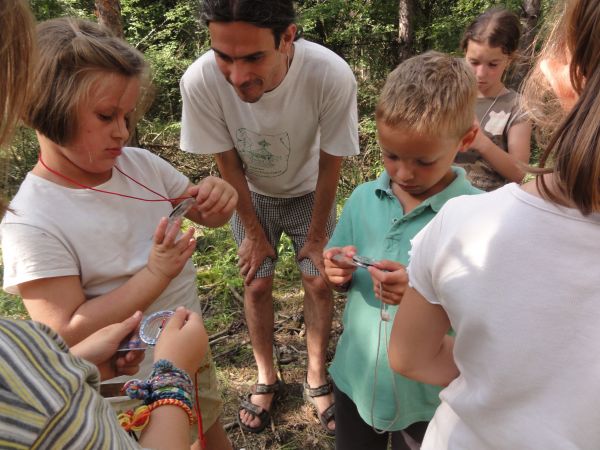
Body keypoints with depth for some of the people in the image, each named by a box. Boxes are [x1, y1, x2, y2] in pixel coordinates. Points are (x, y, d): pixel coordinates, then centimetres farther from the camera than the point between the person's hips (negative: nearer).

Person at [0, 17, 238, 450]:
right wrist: (154, 276, -31)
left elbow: (204, 215, 2)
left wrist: (217, 199, -21)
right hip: (126, 393, -5)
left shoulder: (141, 164, -10)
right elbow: (67, 335, -25)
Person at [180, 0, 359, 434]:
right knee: (257, 285, 6)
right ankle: (267, 377, 30)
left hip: (309, 193, 0)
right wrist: (255, 233, -6)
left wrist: (316, 238, -9)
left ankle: (317, 376, 28)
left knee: (318, 282, 4)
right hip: (251, 196, 1)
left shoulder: (332, 76, -37)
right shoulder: (200, 81, -34)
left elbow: (330, 165, -21)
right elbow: (228, 163, -17)